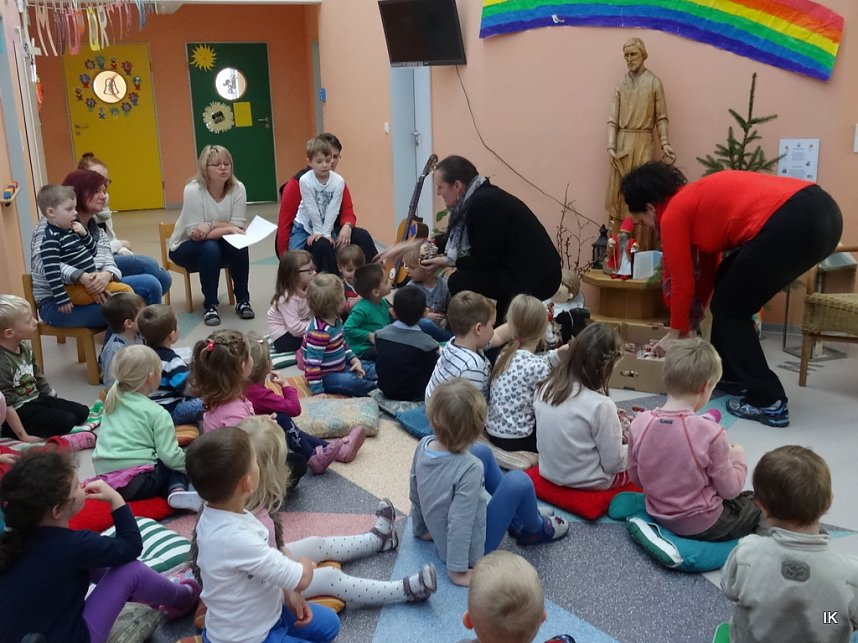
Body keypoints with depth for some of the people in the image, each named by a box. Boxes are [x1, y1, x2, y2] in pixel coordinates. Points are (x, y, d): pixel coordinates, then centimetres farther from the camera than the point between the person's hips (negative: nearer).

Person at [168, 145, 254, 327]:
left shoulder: (238, 188, -14)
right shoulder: (193, 190, -23)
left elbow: (238, 228, -17)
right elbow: (195, 233, -25)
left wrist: (211, 225, -30)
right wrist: (226, 229, -33)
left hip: (219, 246, 3)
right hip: (186, 248, -3)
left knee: (239, 245, -28)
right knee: (210, 248, -34)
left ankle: (242, 301, -12)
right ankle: (210, 305, -21)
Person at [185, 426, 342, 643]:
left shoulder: (225, 514, -9)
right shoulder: (234, 538, -37)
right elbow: (300, 579, -28)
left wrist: (288, 594, -2)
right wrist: (306, 565, -7)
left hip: (264, 612, 9)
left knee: (329, 624, 20)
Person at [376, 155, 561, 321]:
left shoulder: (484, 203, -21)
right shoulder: (479, 197, 8)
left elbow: (485, 260, -19)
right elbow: (456, 240, 19)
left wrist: (448, 262, -6)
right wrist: (412, 245, 16)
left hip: (536, 277, -9)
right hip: (529, 269, 9)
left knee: (459, 282, -10)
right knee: (466, 274, 17)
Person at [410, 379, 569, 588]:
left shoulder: (424, 446, -13)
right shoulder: (470, 468, -33)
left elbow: (415, 495, 1)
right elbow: (460, 524, -31)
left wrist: (421, 529, 16)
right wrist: (458, 571, -20)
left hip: (440, 538, 7)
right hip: (471, 550, -7)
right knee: (519, 482, -10)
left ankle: (519, 518, 28)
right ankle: (534, 529, 21)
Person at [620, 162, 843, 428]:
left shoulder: (672, 215, 5)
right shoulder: (695, 198, 30)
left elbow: (682, 283, 10)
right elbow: (709, 266, 38)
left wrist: (676, 332, 25)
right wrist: (693, 315, 46)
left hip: (790, 223, -10)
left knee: (729, 308, 8)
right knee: (728, 284, 24)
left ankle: (768, 402, 6)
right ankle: (731, 375, 34)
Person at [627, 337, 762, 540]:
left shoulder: (639, 423, -14)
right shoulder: (711, 433, -26)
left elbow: (635, 477, -1)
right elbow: (730, 490, -13)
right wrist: (737, 458, 4)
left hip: (659, 515, 5)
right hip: (701, 524, -5)